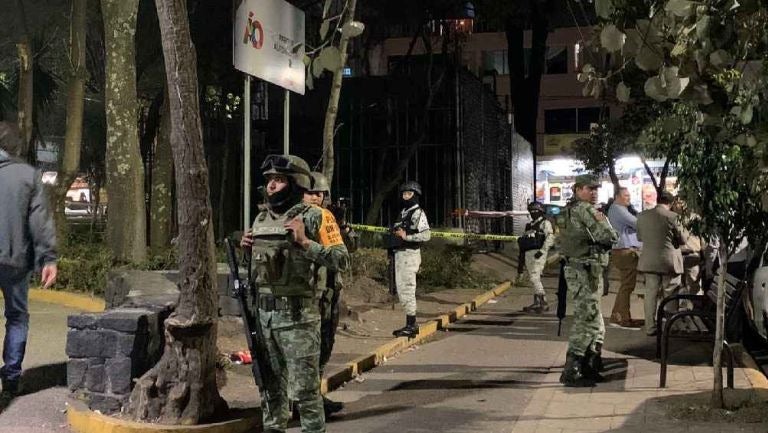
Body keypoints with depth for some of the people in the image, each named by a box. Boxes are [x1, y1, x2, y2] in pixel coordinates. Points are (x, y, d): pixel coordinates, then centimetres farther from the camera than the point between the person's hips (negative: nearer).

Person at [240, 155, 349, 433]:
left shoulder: (313, 217, -8)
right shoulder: (261, 218, 12)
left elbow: (342, 261, -14)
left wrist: (305, 242, -21)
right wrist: (247, 247, 6)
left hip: (296, 316, -7)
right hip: (263, 314, 7)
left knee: (304, 388, -1)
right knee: (270, 384, 16)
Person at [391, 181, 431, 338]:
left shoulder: (418, 213, -10)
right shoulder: (403, 212, 17)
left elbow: (426, 235, -19)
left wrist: (406, 236, -19)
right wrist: (397, 232, 9)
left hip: (410, 254, -10)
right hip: (400, 253, 10)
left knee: (407, 290, -8)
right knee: (401, 289, 13)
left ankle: (411, 326, -3)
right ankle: (410, 324, 20)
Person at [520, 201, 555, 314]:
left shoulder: (545, 223, -2)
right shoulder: (529, 225, 22)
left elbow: (550, 238, -15)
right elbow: (525, 241, 24)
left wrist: (542, 250, -24)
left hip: (538, 254, -8)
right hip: (528, 254, 8)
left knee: (534, 278, -17)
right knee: (533, 279, 10)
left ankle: (544, 302, -15)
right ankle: (536, 303, 15)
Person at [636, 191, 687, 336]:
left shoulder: (642, 215, 0)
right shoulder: (672, 216, -12)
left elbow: (639, 237, 12)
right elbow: (682, 239, -4)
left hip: (649, 262, 3)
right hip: (670, 262, -3)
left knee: (651, 295, 9)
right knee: (670, 296, 8)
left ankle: (650, 327, 11)